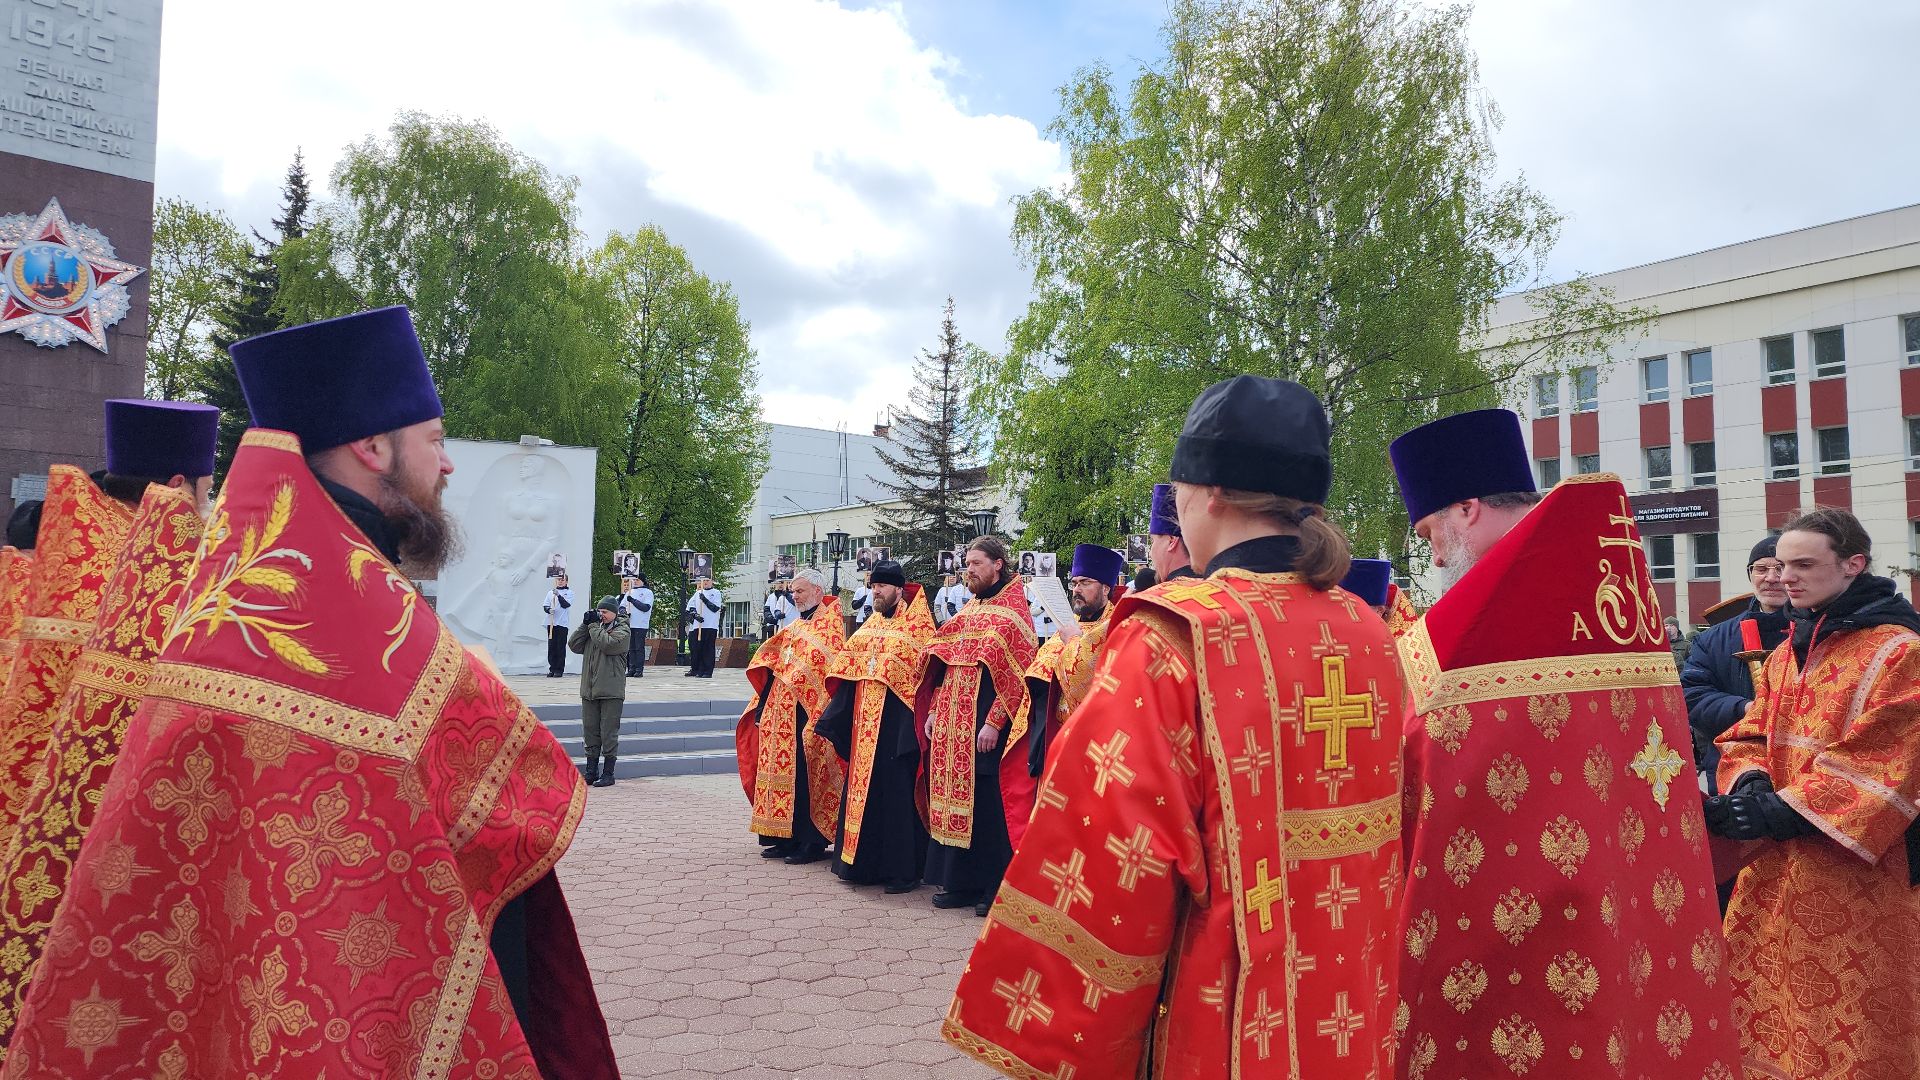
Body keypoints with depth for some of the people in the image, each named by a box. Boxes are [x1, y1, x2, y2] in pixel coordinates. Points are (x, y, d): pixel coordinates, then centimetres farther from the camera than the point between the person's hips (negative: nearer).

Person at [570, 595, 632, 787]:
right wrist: (585, 624, 0)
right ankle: (591, 771, 17)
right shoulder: (594, 627, 16)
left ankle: (608, 773, 4)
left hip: (611, 692, -6)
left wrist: (594, 625, -9)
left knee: (609, 733, -2)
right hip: (589, 691, 6)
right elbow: (574, 645, 9)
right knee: (591, 731, 10)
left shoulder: (622, 630, -2)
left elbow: (608, 644, -19)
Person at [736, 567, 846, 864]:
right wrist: (765, 707, 15)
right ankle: (786, 838, 16)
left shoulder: (831, 623, -6)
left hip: (807, 713, -8)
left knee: (804, 774, -6)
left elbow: (830, 666, -16)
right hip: (782, 711, 8)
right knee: (784, 770, 8)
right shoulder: (796, 626, 19)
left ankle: (811, 842, 1)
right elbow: (772, 666, 22)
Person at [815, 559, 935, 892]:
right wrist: (836, 718, 12)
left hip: (896, 722, -7)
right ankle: (863, 863, 20)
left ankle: (903, 870, 4)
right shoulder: (870, 625, 16)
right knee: (863, 787, 10)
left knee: (896, 792, -4)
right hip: (864, 721, 7)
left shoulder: (916, 624, -5)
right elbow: (847, 665, 18)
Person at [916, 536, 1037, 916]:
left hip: (985, 728, -8)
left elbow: (1017, 673, -15)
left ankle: (994, 887, 7)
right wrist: (934, 712, 10)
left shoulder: (1012, 612, -7)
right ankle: (960, 881, 19)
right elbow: (945, 665, 19)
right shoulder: (968, 611, 17)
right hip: (952, 725, 8)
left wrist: (993, 722, -20)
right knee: (956, 800, 10)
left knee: (987, 803, -3)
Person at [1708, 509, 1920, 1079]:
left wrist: (1777, 812, -21)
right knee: (1757, 996, 8)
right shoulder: (1785, 652, 13)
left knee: (1844, 1022, 1)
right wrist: (1751, 787, -10)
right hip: (1775, 863, 6)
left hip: (1853, 868, -6)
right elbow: (1751, 734, 12)